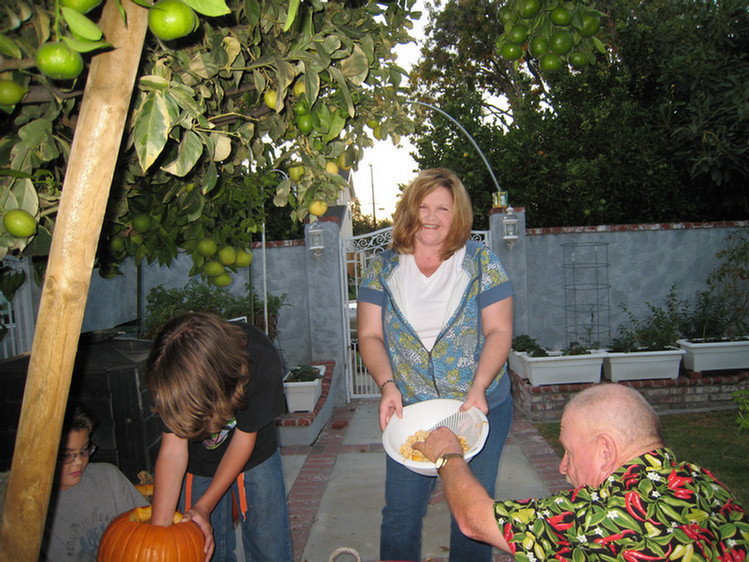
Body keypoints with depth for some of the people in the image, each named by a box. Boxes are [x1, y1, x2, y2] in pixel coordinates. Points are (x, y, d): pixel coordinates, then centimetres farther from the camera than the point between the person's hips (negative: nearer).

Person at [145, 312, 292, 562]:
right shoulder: (166, 373, -29)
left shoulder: (262, 361, -35)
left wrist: (204, 506, -18)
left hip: (254, 454, -1)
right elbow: (172, 450, -22)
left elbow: (244, 437, -21)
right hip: (197, 463, 1)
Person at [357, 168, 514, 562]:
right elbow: (370, 335, -1)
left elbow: (499, 331, -5)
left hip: (480, 406, 0)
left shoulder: (481, 262, -2)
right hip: (408, 409, 1)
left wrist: (478, 388, -17)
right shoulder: (383, 268, 2)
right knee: (401, 513, 7)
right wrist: (388, 385, -15)